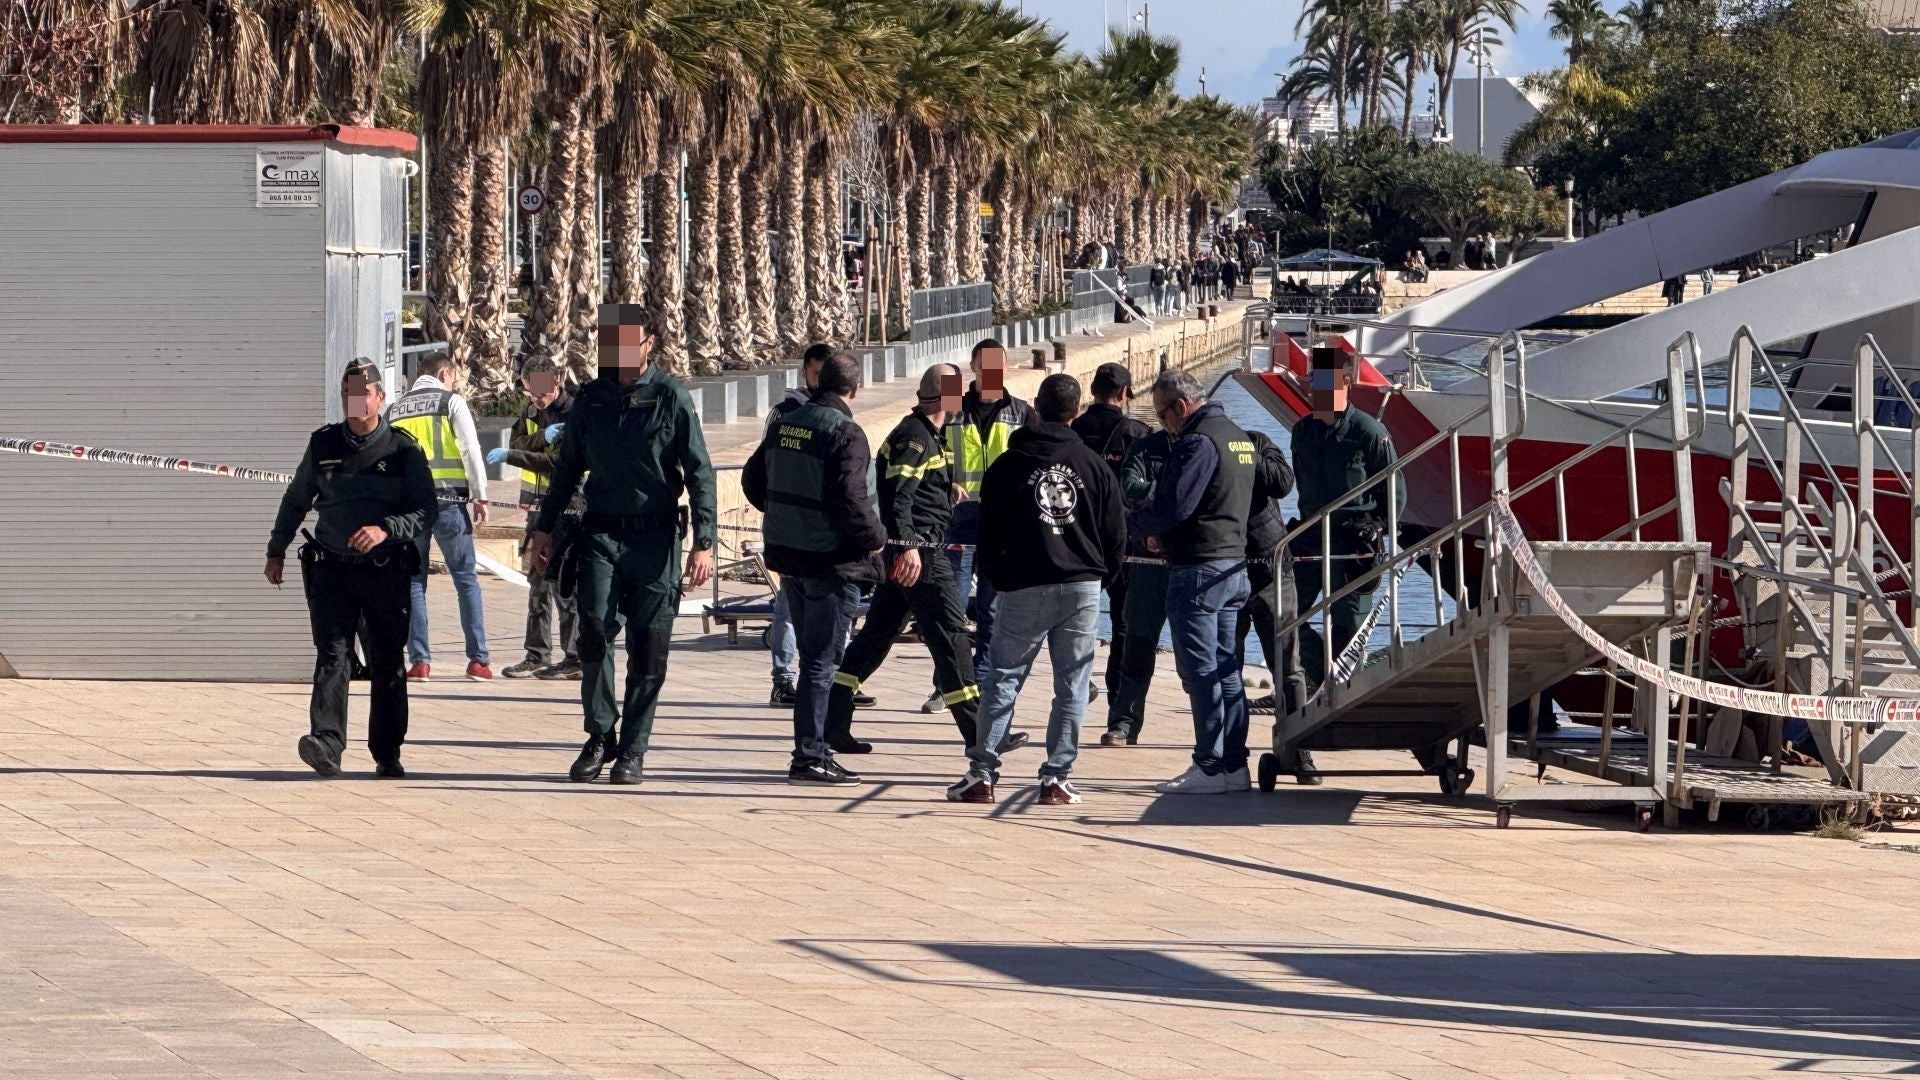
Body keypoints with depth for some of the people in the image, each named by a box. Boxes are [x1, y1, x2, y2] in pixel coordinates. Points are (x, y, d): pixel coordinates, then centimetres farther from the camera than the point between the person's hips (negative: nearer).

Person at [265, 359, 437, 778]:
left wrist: (385, 530, -19)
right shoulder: (322, 445, 9)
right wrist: (276, 550, 22)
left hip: (385, 571, -1)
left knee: (387, 664, 5)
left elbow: (426, 510, -3)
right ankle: (326, 743, -24)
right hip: (333, 569, 1)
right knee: (332, 654, -13)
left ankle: (387, 754, 15)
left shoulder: (403, 450, 1)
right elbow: (295, 500, 23)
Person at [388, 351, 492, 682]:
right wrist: (480, 497, 0)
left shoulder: (395, 409, 15)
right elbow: (471, 450, -4)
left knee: (414, 581, 6)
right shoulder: (451, 402, 2)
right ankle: (478, 660, -1)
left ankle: (419, 661, 0)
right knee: (466, 579, 3)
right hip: (447, 500, -3)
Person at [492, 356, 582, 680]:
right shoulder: (529, 410, 11)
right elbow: (517, 444, -1)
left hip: (566, 508, -8)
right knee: (537, 582, 11)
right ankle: (537, 655, 17)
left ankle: (575, 656, -4)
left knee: (563, 583, -8)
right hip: (537, 506, 8)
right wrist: (542, 437, -20)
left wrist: (511, 456, -23)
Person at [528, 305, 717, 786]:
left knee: (648, 647, -1)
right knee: (595, 626, -14)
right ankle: (600, 736, -2)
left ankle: (633, 750, 9)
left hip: (654, 538, -2)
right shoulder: (590, 399, 9)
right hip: (600, 534, 2)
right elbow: (567, 468, 21)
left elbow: (699, 473, -2)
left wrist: (704, 543, -9)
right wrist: (544, 528, 17)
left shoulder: (671, 398, -1)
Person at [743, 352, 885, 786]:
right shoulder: (844, 433, -16)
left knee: (813, 657, 17)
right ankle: (809, 758, -3)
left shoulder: (784, 425, 8)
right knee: (822, 663, -3)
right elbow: (849, 499, -24)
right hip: (831, 562, -8)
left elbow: (753, 481, 18)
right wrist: (875, 538, -8)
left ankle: (815, 751, 21)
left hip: (789, 556, 8)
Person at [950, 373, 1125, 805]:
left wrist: (1000, 580, 16)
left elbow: (990, 535, 2)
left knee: (1002, 680, 5)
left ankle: (982, 774, 1)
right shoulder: (1095, 466, 3)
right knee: (1072, 686, 5)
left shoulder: (1008, 466, -1)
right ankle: (1056, 778, 2)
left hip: (1025, 590, -1)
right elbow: (1116, 535, 7)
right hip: (1083, 589, 1)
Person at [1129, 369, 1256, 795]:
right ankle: (1234, 765, 13)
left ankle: (1211, 767, -8)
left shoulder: (1198, 442, -16)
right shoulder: (1238, 437, 16)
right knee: (1224, 669, 12)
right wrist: (1164, 533, 15)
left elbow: (1173, 506, -23)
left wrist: (1130, 521, -5)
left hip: (1198, 568, -10)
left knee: (1199, 668, -7)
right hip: (1235, 565, 10)